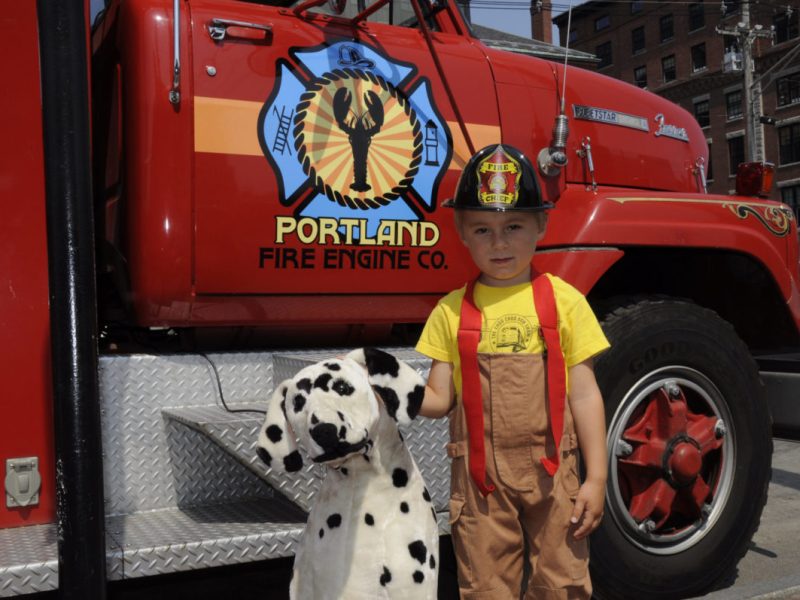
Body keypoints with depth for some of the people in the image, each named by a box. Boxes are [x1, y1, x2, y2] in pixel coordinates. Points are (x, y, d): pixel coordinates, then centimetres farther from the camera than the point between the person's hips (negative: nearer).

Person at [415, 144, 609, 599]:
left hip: (552, 474, -1)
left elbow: (584, 395, 0)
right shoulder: (452, 311, 2)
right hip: (481, 479, 1)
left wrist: (597, 479, -2)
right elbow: (439, 399, 2)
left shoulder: (564, 301, -1)